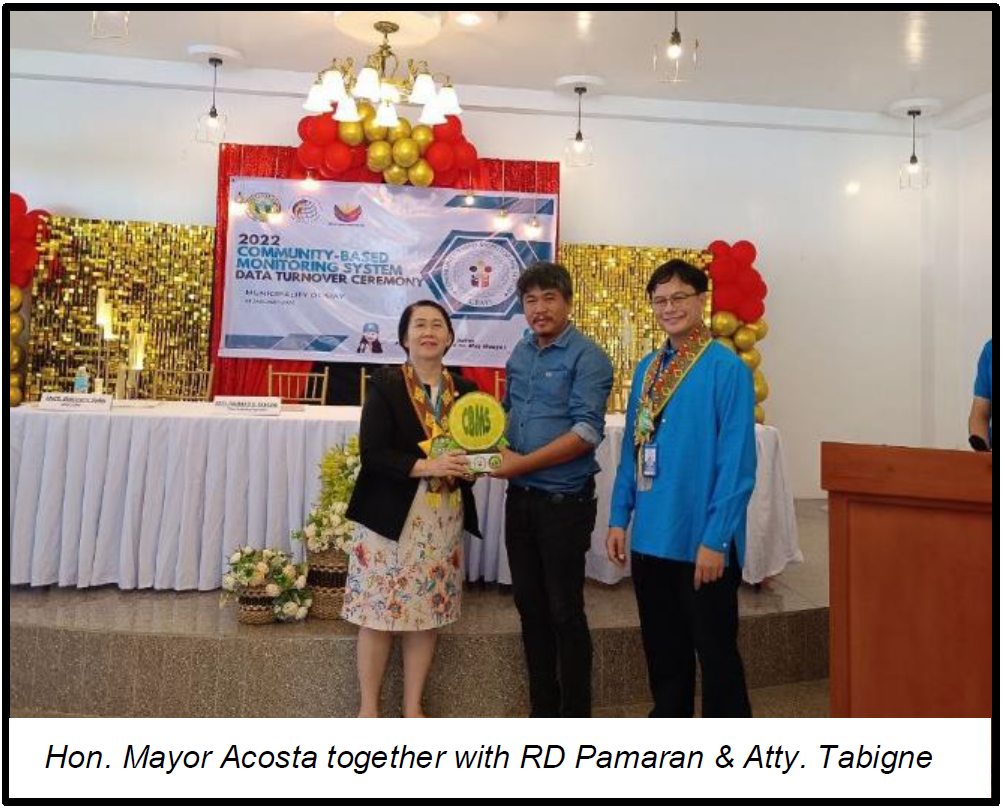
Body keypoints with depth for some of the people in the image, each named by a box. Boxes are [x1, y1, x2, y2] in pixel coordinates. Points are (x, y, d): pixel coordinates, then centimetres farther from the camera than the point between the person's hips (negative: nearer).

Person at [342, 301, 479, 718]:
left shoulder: (464, 390, 8)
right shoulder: (385, 384, -5)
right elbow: (372, 453, -13)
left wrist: (472, 464, -8)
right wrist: (426, 466, -23)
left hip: (443, 521, 4)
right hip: (392, 516, -4)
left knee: (427, 614, 10)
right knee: (378, 613, 3)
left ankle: (413, 708, 25)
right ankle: (368, 708, 20)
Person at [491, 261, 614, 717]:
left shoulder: (586, 357, -11)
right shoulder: (521, 353, 10)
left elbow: (587, 432, -19)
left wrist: (521, 463, -19)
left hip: (563, 501, -7)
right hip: (520, 498, 7)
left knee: (565, 611, 3)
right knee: (530, 605, 15)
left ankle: (576, 716, 21)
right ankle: (542, 708, 32)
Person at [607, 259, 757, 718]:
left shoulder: (727, 368, -12)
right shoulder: (647, 368, 8)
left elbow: (737, 462, -15)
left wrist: (716, 539, -17)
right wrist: (619, 518, 8)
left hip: (702, 541, -6)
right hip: (650, 536, 6)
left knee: (715, 653, 9)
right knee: (662, 650, 19)